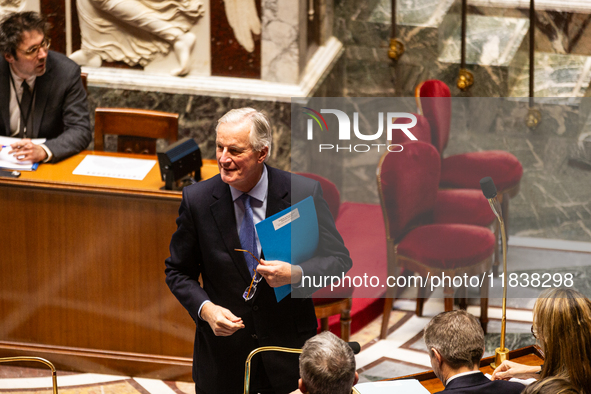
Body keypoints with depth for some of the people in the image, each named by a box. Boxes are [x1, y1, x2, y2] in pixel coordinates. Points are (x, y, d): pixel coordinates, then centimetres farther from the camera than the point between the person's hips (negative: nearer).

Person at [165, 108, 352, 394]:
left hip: (289, 351, -1)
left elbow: (338, 259, -4)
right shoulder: (197, 200, -7)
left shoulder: (303, 193, -10)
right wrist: (205, 308, -16)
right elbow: (178, 271, 3)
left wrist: (296, 274, -23)